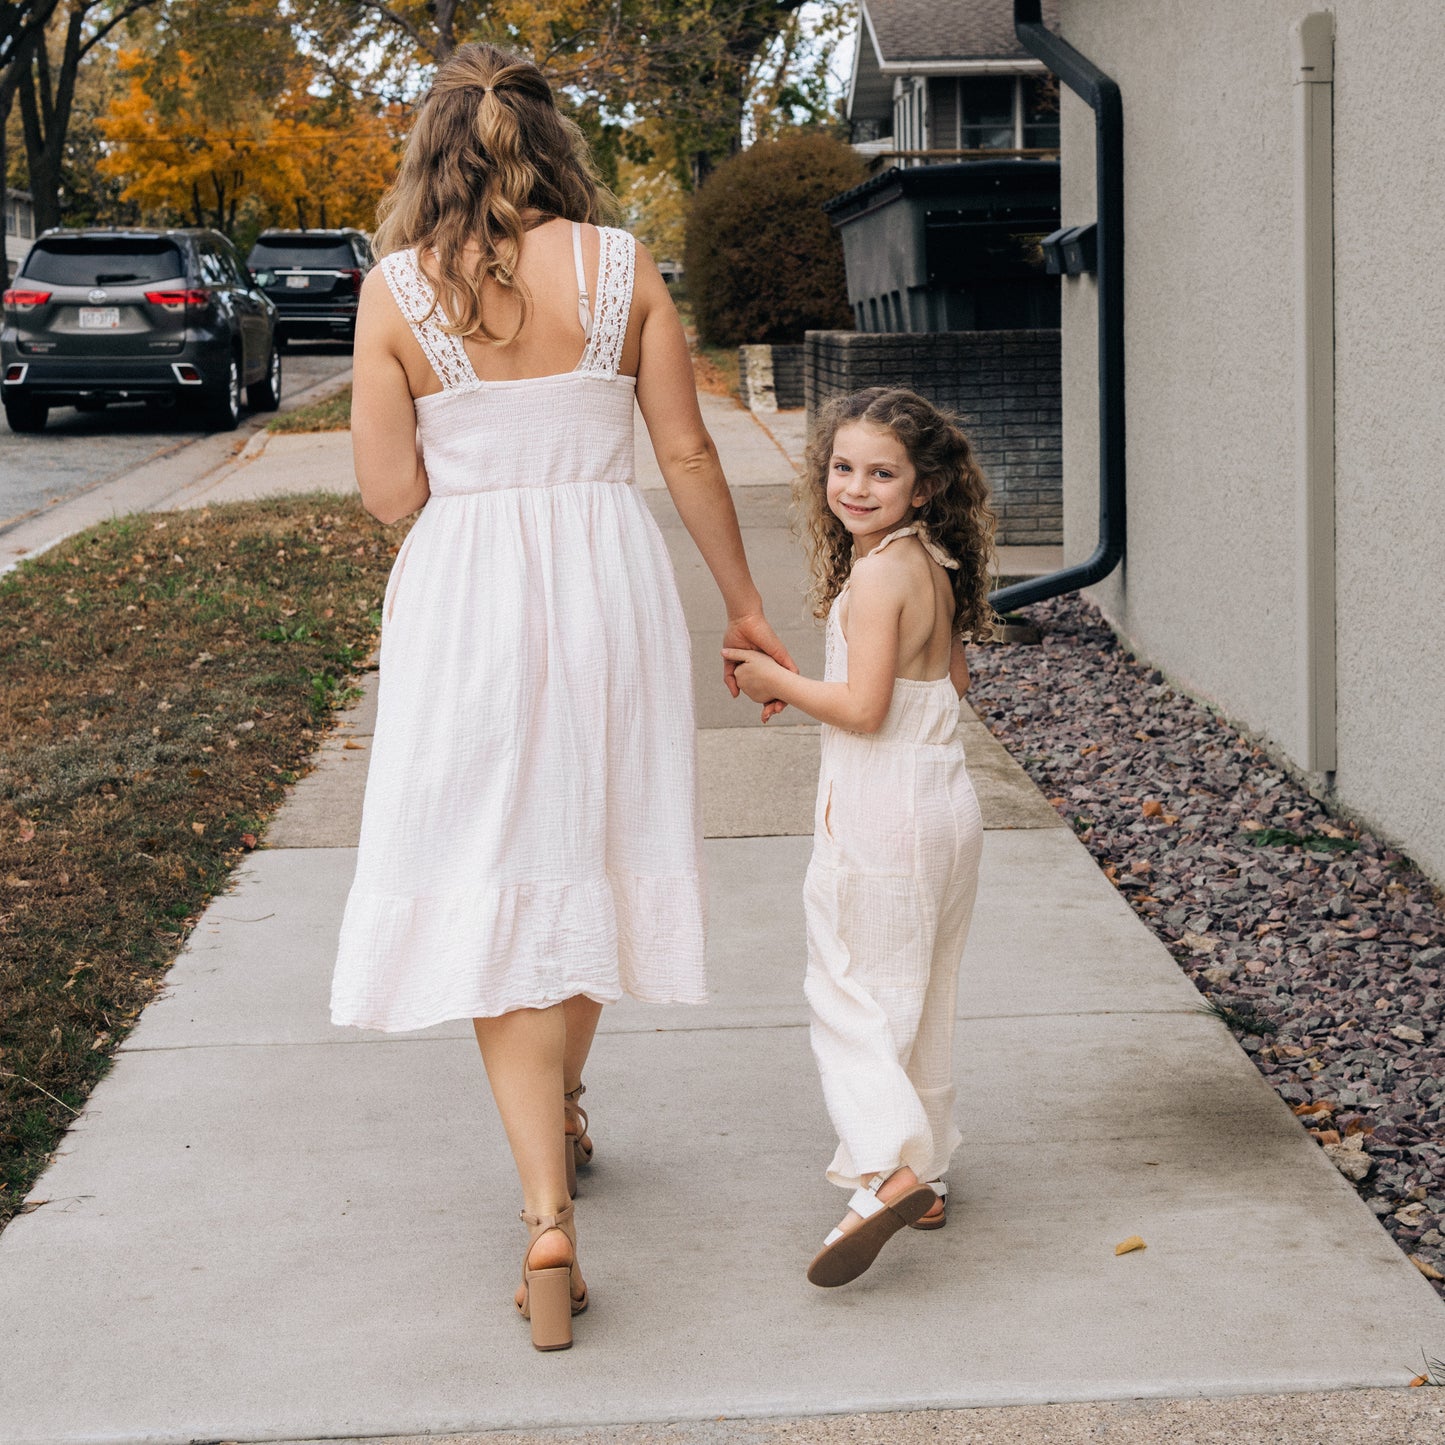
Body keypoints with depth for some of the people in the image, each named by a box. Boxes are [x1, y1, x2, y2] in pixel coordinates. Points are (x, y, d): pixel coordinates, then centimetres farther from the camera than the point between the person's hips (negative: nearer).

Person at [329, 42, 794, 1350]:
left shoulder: (397, 288, -4)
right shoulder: (621, 266, 0)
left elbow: (390, 492, -5)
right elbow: (687, 452, 1)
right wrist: (745, 604, 10)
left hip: (465, 596, -2)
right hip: (609, 577, 2)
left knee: (491, 879, 1)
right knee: (588, 850, 20)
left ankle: (548, 1216, -8)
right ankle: (563, 1107, 42)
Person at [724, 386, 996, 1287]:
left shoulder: (876, 574, -18)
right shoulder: (934, 566, 9)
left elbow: (863, 708, -23)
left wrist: (780, 683, -8)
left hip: (880, 813, -9)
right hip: (945, 801, 9)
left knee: (851, 994, -5)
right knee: (921, 998, 16)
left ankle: (888, 1171, -20)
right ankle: (925, 1174, 25)